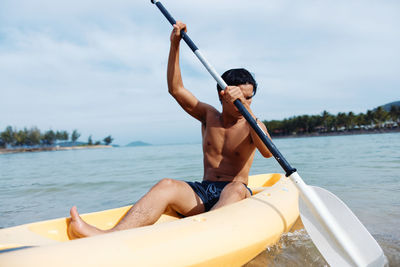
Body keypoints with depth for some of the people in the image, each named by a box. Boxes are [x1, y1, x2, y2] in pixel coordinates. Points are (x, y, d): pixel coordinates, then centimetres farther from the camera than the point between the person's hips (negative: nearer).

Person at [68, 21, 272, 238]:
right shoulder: (208, 116, 12)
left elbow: (267, 152, -18)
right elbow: (176, 89, 6)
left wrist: (246, 109, -29)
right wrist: (175, 44, 0)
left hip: (236, 196, -2)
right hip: (202, 193, 2)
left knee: (236, 189, -37)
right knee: (167, 186, -27)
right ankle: (110, 237, -47)